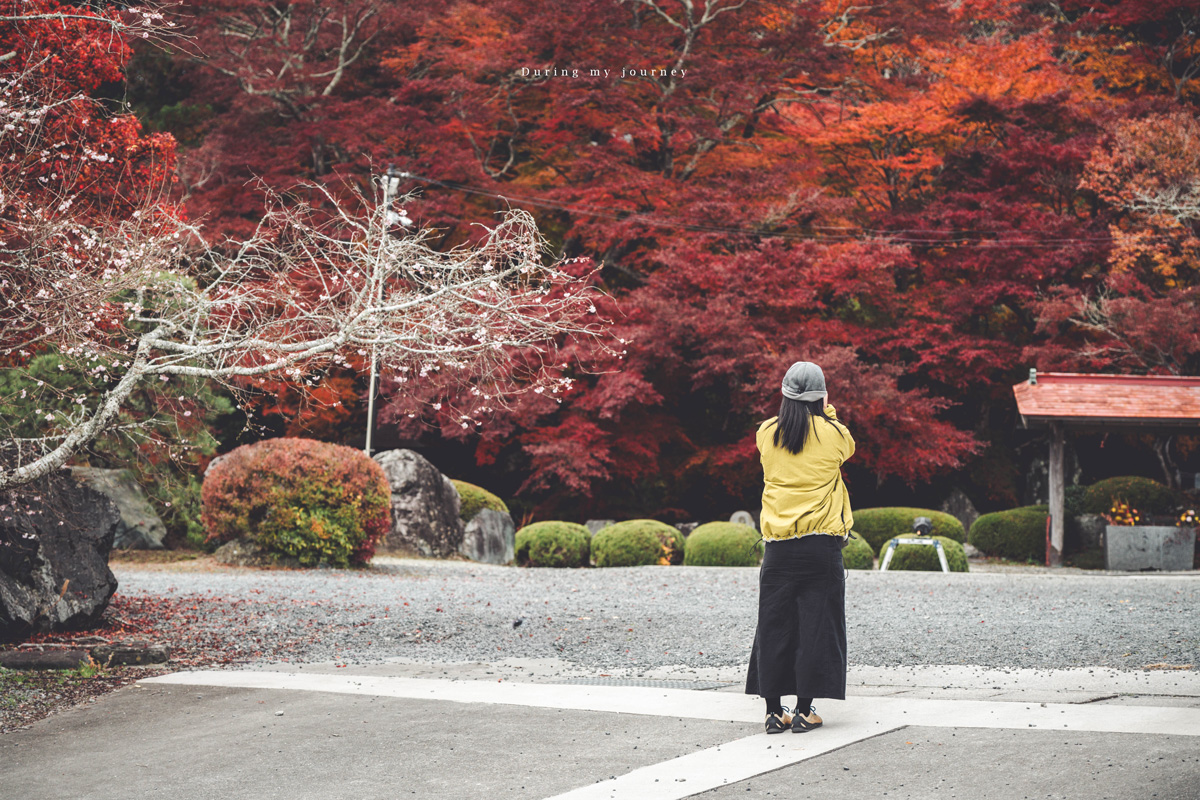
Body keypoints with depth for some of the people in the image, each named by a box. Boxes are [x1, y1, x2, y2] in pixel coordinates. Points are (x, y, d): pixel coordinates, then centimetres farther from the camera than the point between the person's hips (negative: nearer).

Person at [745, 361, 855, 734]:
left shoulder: (767, 433, 2)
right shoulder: (833, 434, -4)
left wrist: (795, 411, 26)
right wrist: (828, 415, 26)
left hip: (778, 544, 2)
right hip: (821, 542, -2)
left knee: (774, 624, 8)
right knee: (816, 624, 4)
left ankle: (774, 710, 9)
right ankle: (804, 710, 3)